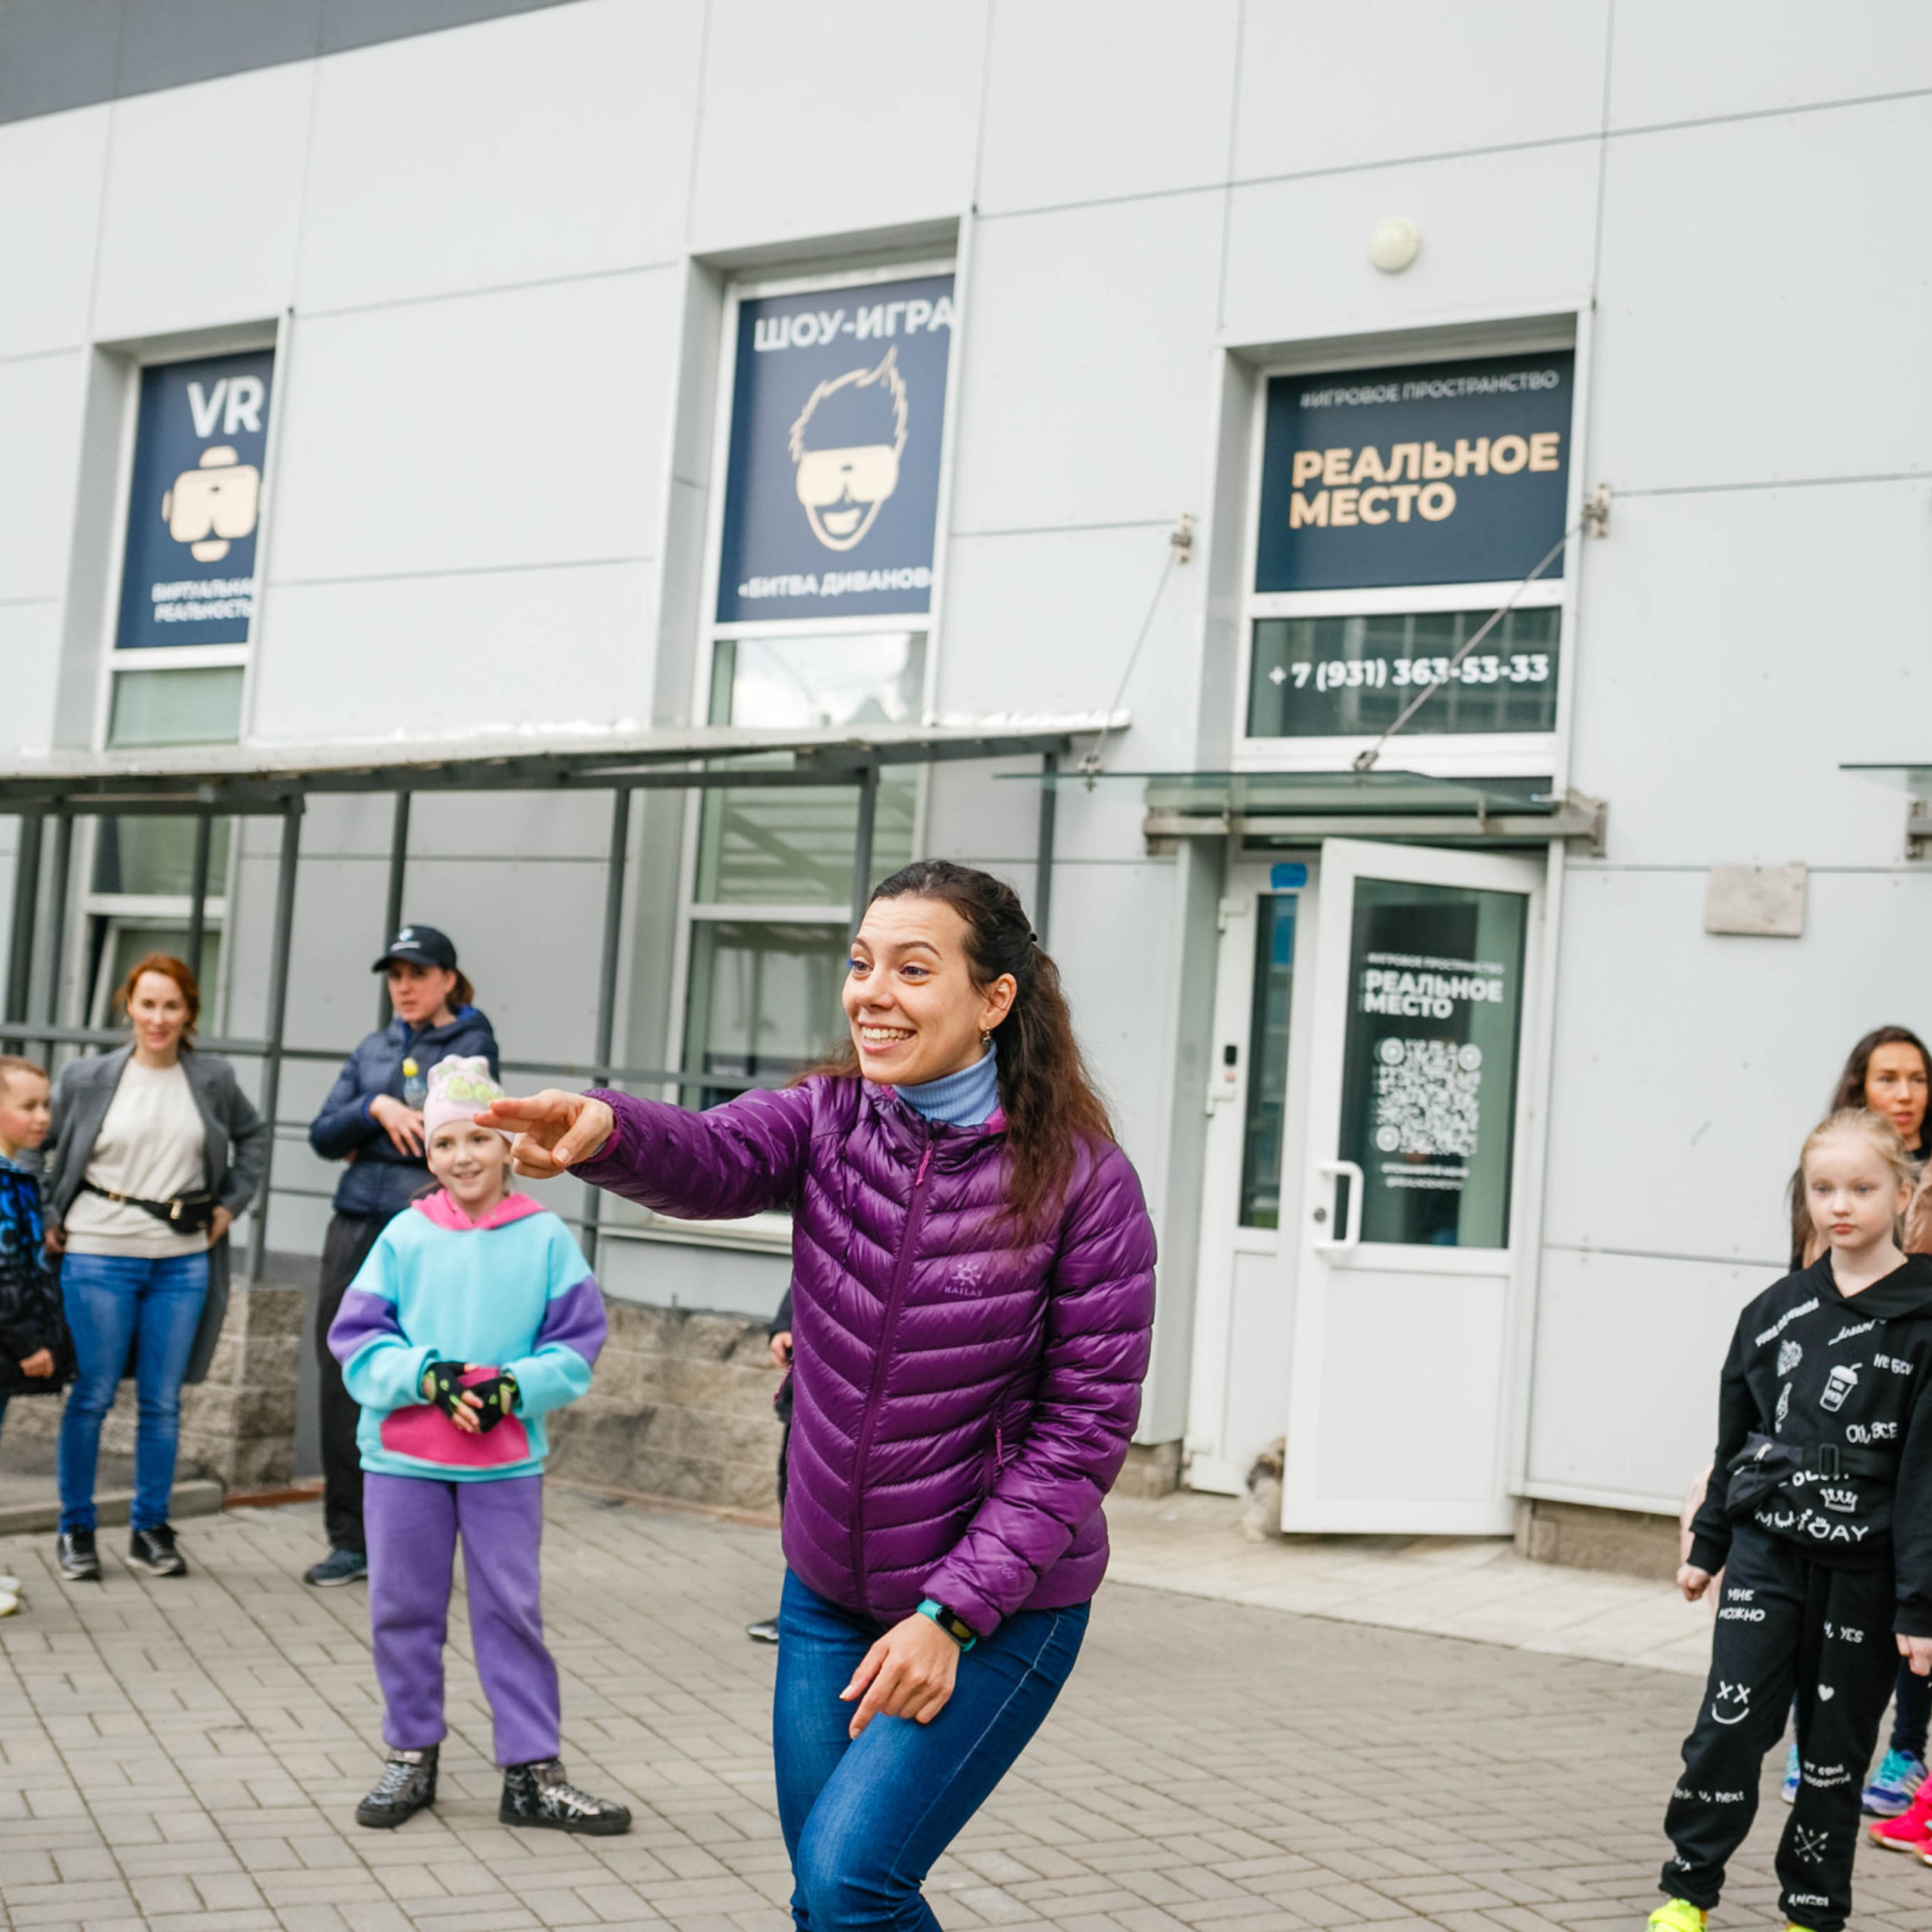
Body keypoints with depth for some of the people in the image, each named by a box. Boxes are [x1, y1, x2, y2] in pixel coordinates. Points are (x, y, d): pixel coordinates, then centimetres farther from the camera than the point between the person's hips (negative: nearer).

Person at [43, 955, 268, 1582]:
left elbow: (253, 1135, 20)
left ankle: (150, 1528, 18)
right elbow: (48, 1153, 9)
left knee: (163, 1402, 6)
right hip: (99, 1255, -2)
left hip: (183, 1260, 2)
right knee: (91, 1396, 2)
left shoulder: (214, 1079, 5)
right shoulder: (86, 1078, 1)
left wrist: (232, 1202, 12)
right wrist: (50, 1223, 2)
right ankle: (76, 1530, 15)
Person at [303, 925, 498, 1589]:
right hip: (357, 1229, 6)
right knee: (344, 1385, 6)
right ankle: (350, 1540, 16)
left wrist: (363, 1141, -1)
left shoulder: (471, 1045, 1)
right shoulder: (373, 1050, 17)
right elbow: (323, 1134, 9)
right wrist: (376, 1108, -10)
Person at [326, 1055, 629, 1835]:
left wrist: (512, 1388, -16)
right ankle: (412, 1756, 26)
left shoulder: (545, 1238, -2)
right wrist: (427, 1377, -17)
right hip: (402, 1457, 1)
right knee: (403, 1608, 10)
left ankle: (532, 1771, 13)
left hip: (507, 1460, -1)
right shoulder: (405, 1236, 0)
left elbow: (577, 1346, -2)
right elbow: (357, 1338, -2)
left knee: (513, 1612, 4)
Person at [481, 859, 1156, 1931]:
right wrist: (605, 1129, -50)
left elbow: (1085, 1423, -15)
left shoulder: (1082, 1180, -16)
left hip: (998, 1608, -5)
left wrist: (949, 1614, -18)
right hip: (828, 1589, 5)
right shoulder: (829, 1119, -5)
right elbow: (709, 1157, -26)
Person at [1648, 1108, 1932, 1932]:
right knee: (1730, 1722, 1)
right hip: (1766, 1550, 3)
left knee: (1835, 1744, 9)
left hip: (1864, 1567, -2)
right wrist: (1707, 1545, 17)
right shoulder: (1776, 1311, 5)